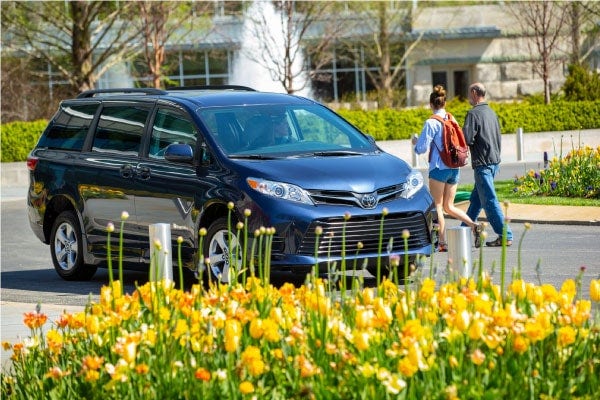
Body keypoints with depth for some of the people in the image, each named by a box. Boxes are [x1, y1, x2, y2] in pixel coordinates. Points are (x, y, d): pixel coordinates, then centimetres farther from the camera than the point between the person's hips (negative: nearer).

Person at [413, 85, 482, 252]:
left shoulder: (431, 123, -11)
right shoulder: (452, 120, 7)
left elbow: (422, 148, -11)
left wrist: (415, 142, 10)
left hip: (439, 168, -6)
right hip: (455, 168, 6)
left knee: (437, 206, 4)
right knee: (449, 207, 14)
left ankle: (442, 242, 4)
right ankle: (474, 225, -5)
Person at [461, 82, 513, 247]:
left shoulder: (474, 113, -13)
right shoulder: (491, 112, 13)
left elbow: (467, 139, -18)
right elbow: (498, 138, 18)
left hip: (482, 163, -9)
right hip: (495, 161, 9)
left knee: (489, 201, -7)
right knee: (476, 198, 17)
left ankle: (505, 236, -9)